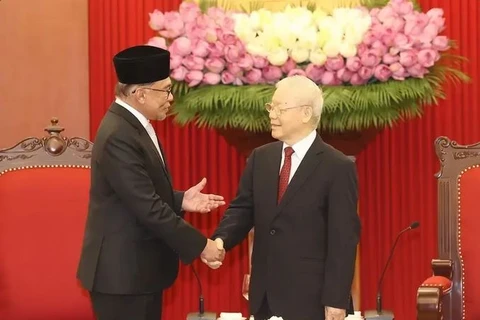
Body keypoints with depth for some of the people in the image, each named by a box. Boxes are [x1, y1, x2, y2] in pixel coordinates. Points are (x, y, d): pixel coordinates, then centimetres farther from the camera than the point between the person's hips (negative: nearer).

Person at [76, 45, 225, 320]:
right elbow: (147, 207, -25)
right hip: (122, 270, -10)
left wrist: (180, 201, 2)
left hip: (140, 266, 10)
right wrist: (200, 245, -19)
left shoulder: (134, 125, 9)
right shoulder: (119, 136, -22)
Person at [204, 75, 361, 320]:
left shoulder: (337, 167, -8)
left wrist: (336, 300, -13)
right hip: (265, 294, 5)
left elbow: (343, 239, -10)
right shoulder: (260, 158, 10)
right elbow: (242, 208, 9)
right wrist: (220, 241, -13)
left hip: (309, 298, -5)